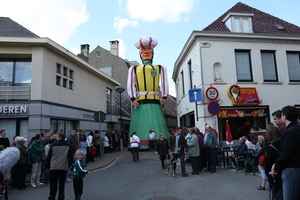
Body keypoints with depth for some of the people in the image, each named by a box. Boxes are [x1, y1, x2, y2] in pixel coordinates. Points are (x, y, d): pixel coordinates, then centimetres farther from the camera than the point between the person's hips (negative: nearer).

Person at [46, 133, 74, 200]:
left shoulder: (53, 145, 2)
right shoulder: (69, 146, 1)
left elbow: (49, 157, 6)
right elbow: (71, 157, -1)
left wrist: (47, 166, 14)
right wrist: (71, 167, 2)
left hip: (53, 167, 0)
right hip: (63, 168, 0)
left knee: (53, 184, 10)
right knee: (62, 184, 8)